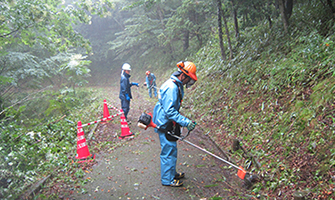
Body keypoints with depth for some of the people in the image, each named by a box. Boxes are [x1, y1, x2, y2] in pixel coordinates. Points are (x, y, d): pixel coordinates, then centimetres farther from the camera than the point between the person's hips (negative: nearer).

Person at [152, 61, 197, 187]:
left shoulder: (177, 85, 9)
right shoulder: (171, 87, -24)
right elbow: (169, 111, -29)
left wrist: (185, 120, 22)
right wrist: (186, 122, -30)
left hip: (169, 124, 10)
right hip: (165, 124, -10)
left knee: (171, 150, 21)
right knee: (169, 152, 0)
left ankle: (171, 173, 35)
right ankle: (167, 179, 13)